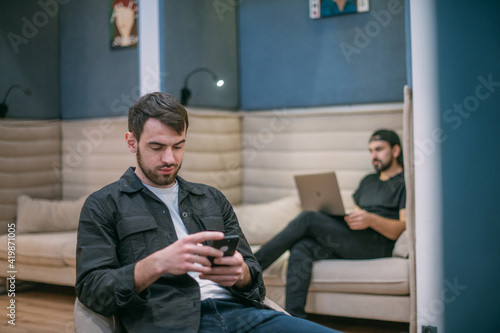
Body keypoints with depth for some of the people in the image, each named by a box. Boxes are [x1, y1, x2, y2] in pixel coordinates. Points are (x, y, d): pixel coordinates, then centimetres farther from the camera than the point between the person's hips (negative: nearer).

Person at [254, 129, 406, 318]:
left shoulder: (406, 182, 7)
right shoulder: (368, 181, 32)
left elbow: (404, 228, -6)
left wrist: (371, 219, -24)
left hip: (377, 244, -7)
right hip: (352, 244, 7)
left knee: (307, 219, -20)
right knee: (301, 248, -23)